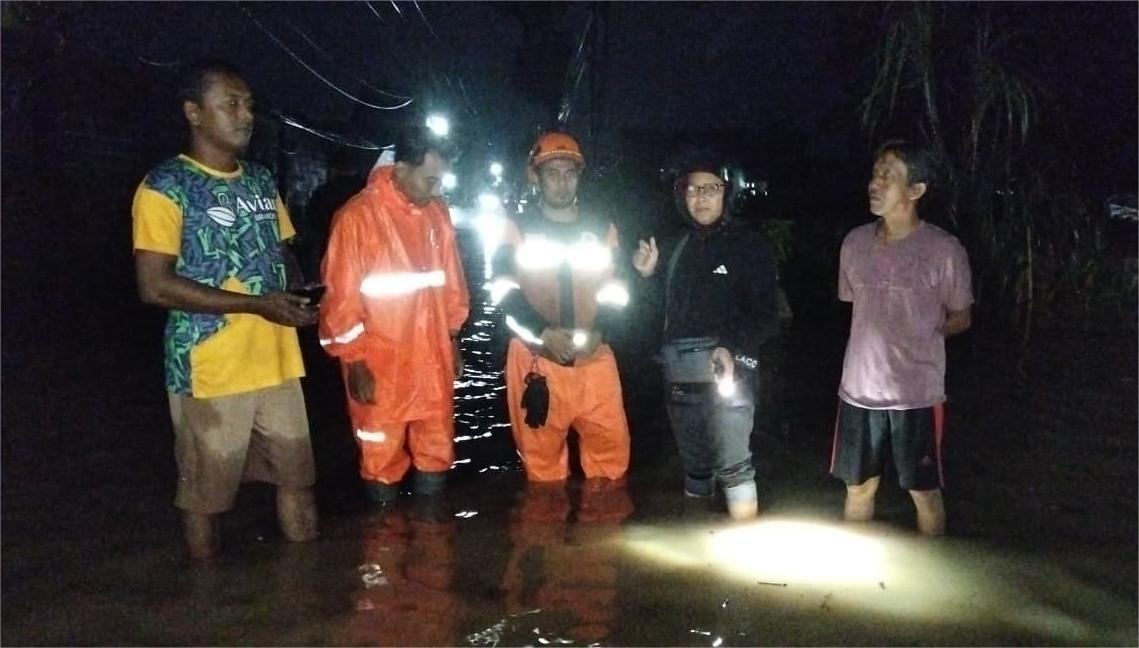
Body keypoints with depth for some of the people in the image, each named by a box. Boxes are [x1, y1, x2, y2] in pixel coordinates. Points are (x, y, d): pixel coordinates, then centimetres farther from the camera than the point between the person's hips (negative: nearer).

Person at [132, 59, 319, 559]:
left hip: (277, 361, 6)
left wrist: (301, 294, -2)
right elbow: (154, 286, -15)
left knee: (298, 477, 13)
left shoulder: (261, 181, 12)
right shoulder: (165, 187, -8)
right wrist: (258, 304, -18)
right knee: (205, 493, 8)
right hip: (210, 369, -6)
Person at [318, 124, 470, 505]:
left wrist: (453, 339, 14)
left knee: (436, 451, 16)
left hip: (432, 358, 5)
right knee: (382, 456, 10)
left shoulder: (437, 213, 4)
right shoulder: (357, 217, -14)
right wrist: (355, 363, -11)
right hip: (379, 363, -5)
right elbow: (341, 299, -12)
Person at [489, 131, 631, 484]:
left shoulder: (603, 229, 13)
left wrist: (599, 331, -10)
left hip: (594, 358, 2)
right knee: (542, 453, 6)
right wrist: (544, 332, -20)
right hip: (536, 358, -2)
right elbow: (504, 291, -4)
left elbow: (615, 292, 11)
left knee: (611, 447, 2)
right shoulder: (517, 228, 5)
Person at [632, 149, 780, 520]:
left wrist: (732, 349, -24)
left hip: (726, 371, -6)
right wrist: (648, 275, 5)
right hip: (680, 375, 6)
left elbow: (766, 315, -9)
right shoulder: (677, 247, 12)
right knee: (694, 464, 15)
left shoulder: (748, 243, -4)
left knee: (732, 465, -9)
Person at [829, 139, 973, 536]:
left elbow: (960, 319, 2)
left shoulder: (944, 250, -10)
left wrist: (919, 337, -6)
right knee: (858, 488, 17)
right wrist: (876, 341, 7)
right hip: (859, 389, 4)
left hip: (917, 394, -4)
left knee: (924, 492, 12)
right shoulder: (855, 243, 3)